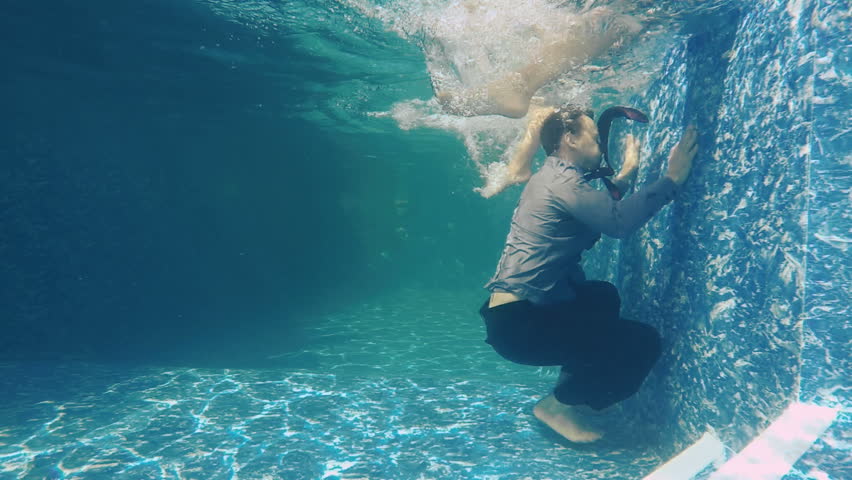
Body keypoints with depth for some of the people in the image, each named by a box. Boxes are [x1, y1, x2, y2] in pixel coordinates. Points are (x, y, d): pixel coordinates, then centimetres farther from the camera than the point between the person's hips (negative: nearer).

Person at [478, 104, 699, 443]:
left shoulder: (550, 177, 18)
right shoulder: (561, 180, -13)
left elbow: (601, 210, 31)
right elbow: (618, 222, -28)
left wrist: (626, 174, 34)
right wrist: (672, 178, -18)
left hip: (515, 311, 11)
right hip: (519, 323, -11)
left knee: (604, 296, 30)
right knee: (644, 343, -8)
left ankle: (572, 393, 24)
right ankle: (559, 405, 2)